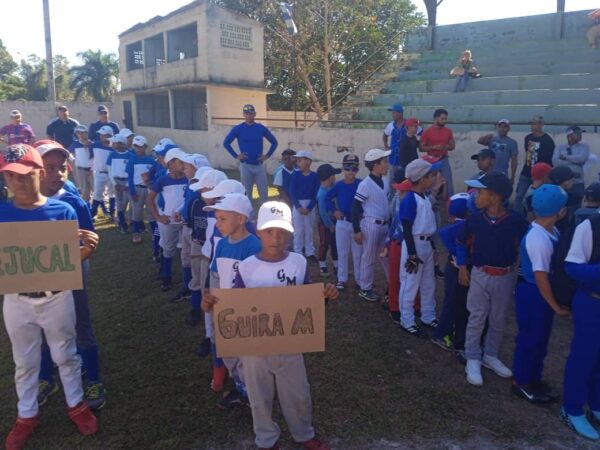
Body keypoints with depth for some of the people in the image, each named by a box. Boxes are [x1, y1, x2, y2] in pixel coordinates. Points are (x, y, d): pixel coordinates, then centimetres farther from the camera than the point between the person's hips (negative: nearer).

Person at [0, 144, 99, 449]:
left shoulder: (62, 210, -12)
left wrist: (88, 248, -29)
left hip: (57, 297, -1)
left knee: (66, 355, 17)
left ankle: (76, 404, 38)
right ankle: (27, 415, 40)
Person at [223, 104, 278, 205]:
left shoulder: (261, 128, 3)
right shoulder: (238, 129, -2)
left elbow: (274, 142, 12)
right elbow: (226, 143, 3)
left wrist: (268, 155, 3)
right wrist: (236, 156, -3)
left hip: (259, 165, 1)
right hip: (245, 166, -1)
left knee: (263, 192, 4)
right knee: (246, 193, 7)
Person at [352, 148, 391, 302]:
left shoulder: (385, 181, 6)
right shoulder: (365, 185, -16)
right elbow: (355, 207, -14)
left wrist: (390, 222, 18)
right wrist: (357, 230, -14)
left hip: (385, 224, 7)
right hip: (371, 225, -7)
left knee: (388, 256, 15)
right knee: (369, 258, 5)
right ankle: (365, 289, 20)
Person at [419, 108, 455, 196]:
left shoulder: (448, 131, 5)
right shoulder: (427, 132, -5)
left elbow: (452, 146, 12)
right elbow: (421, 148, -5)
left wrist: (447, 147, -12)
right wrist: (434, 147, -18)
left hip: (444, 160, 3)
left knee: (448, 184, 0)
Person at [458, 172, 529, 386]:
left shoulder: (516, 221, -16)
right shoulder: (474, 219, -10)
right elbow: (462, 243, 5)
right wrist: (462, 267, 0)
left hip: (505, 277, 0)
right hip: (480, 275, 0)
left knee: (498, 320, 15)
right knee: (476, 319, 7)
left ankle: (490, 356, 35)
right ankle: (473, 360, 21)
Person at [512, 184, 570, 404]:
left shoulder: (551, 232, 3)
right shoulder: (539, 239, -26)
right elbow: (541, 276, -23)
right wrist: (556, 306, -14)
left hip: (543, 293, 9)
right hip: (533, 294, -9)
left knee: (540, 338, 20)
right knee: (530, 339, 6)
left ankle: (533, 378, 37)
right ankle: (521, 383, 24)